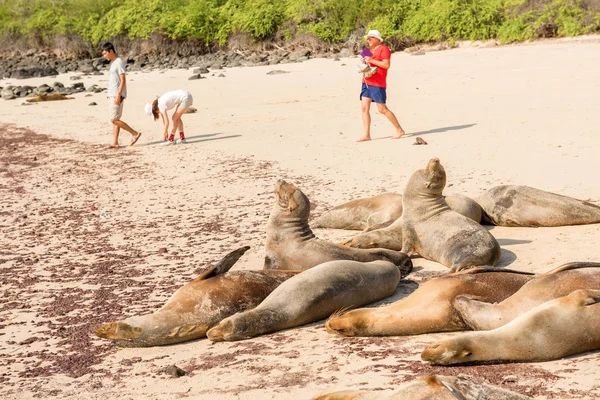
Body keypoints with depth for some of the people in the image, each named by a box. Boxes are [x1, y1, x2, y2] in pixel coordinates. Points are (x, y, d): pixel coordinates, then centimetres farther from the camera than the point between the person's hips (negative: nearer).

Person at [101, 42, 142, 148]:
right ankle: (115, 143, 7)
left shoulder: (119, 62, -13)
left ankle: (135, 133, -5)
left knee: (114, 120, -11)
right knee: (115, 120, 7)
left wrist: (118, 95, -23)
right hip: (112, 95, 10)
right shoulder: (112, 63, 16)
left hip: (117, 95, -10)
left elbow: (123, 80, -18)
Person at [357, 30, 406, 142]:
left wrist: (372, 60, -18)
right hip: (366, 82, 9)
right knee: (364, 108, -2)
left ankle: (400, 130, 8)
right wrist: (364, 61, 8)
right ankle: (367, 135, -1)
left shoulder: (383, 49, -7)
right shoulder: (369, 50, 19)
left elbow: (387, 65, -17)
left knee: (382, 109, -6)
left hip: (377, 84, -8)